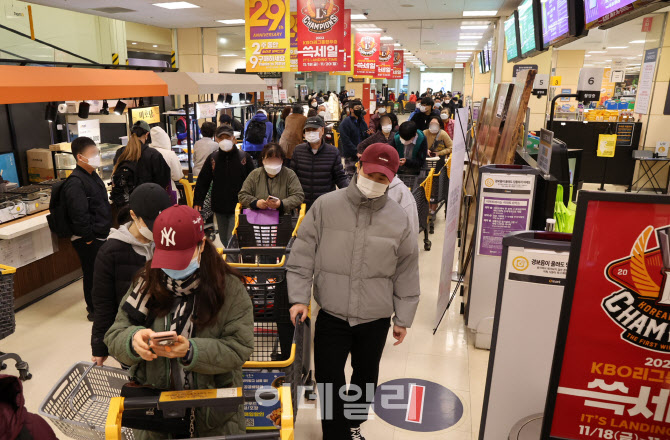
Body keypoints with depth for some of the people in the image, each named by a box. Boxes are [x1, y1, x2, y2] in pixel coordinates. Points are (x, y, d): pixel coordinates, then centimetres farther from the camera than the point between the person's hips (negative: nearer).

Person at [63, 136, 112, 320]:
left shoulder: (93, 176, 11)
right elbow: (79, 215, -25)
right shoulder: (75, 183, -21)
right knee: (92, 275, 4)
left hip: (100, 236, 9)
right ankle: (95, 310, 20)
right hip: (88, 241, -9)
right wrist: (88, 239, -20)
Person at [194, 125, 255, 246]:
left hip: (238, 207, -4)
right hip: (219, 208, 4)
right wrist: (198, 202, 1)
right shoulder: (212, 158, 5)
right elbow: (202, 182, 9)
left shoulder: (244, 157, -2)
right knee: (223, 240, 15)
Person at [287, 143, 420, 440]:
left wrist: (403, 318, 6)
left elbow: (406, 275, 3)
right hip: (331, 316, -2)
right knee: (329, 381, 6)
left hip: (376, 319, 2)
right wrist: (299, 298, -10)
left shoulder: (399, 219, -4)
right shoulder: (325, 206, -9)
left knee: (366, 376, 21)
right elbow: (301, 258, -4)